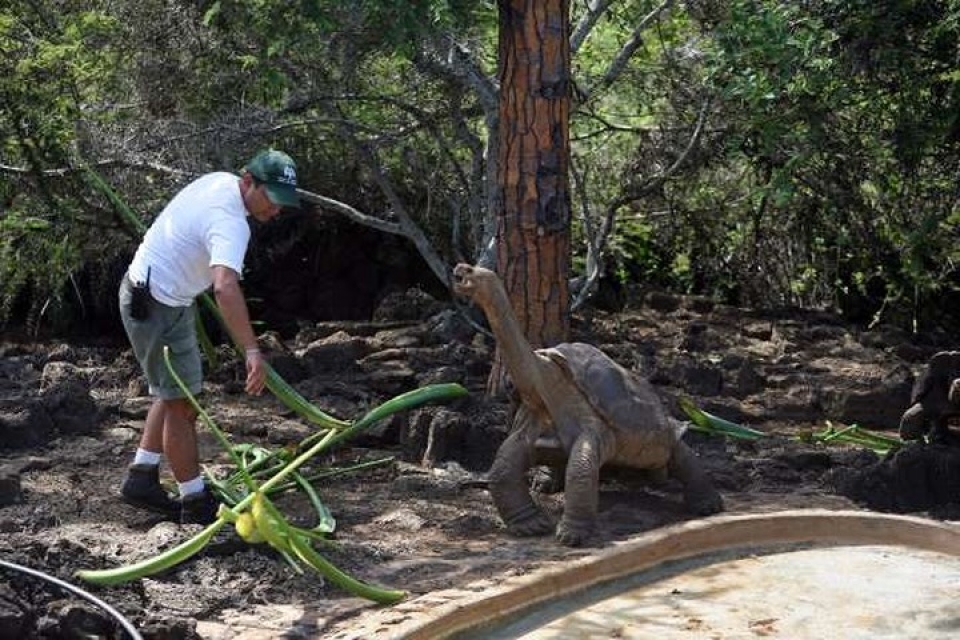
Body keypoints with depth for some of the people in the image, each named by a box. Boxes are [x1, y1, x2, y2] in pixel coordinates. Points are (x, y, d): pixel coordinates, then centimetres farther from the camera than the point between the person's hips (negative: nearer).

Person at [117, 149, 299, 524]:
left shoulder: (220, 181, 1)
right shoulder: (229, 222, -30)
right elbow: (226, 287, -47)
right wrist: (252, 350, -53)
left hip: (146, 292, 10)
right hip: (158, 308, -10)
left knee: (172, 395, 20)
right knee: (183, 404, -2)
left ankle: (140, 479, 26)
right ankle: (195, 502, 6)